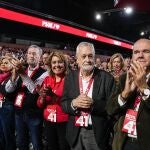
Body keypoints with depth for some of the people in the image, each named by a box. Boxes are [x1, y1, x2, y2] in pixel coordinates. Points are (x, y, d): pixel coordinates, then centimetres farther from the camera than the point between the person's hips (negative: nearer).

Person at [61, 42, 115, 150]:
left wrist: (93, 104, -24)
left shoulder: (106, 78, -8)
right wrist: (74, 103, -20)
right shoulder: (70, 77, 0)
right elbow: (63, 104, 0)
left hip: (97, 133, -2)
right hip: (75, 132, 3)